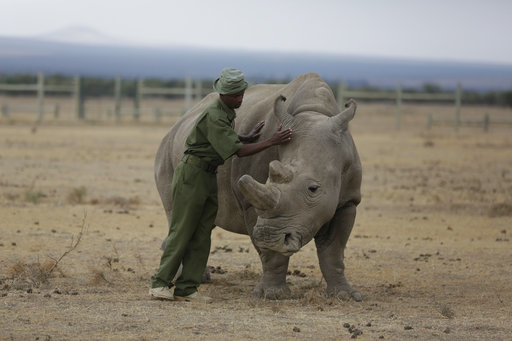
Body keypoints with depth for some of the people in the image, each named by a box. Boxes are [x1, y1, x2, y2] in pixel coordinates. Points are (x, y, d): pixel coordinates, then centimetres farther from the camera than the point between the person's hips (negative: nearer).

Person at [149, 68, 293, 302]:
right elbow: (237, 150, -24)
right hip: (192, 174, -9)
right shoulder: (214, 117, -21)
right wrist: (272, 142, -24)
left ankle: (186, 288, 0)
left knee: (202, 234, 2)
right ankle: (160, 284, -3)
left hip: (210, 177, 9)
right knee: (182, 231, -7)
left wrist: (248, 137, 14)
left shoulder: (227, 112, 9)